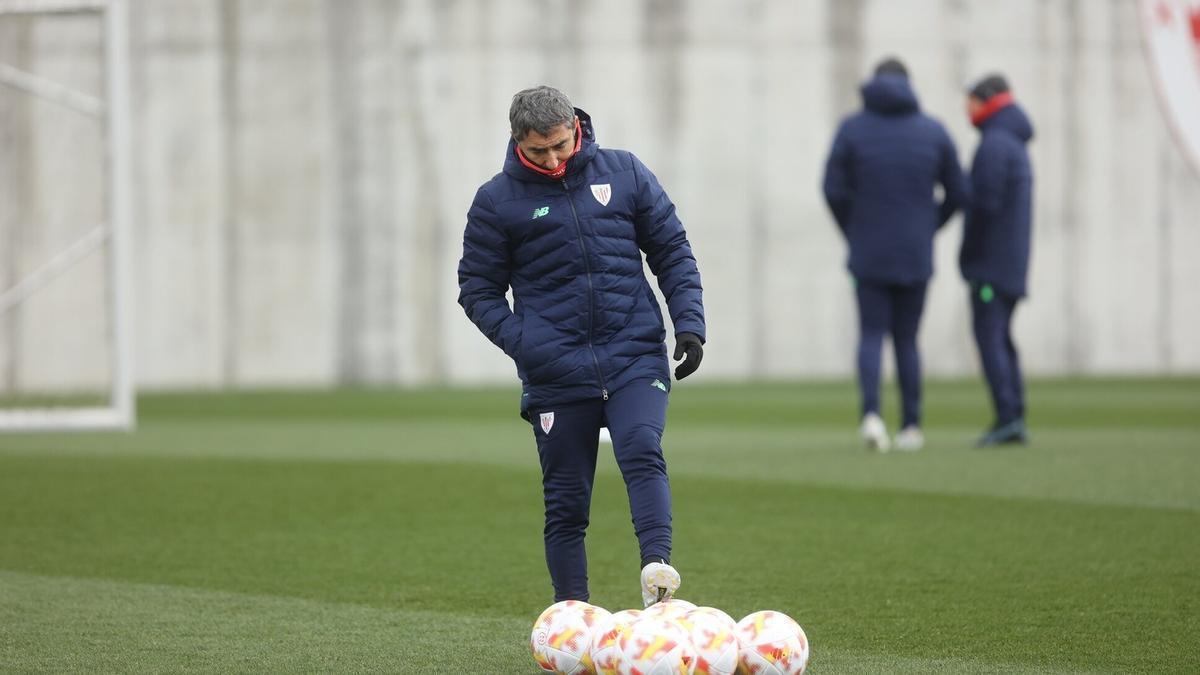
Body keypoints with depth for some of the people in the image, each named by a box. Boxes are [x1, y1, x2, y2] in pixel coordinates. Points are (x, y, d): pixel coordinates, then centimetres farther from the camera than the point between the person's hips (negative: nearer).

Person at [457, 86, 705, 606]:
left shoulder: (624, 173, 6)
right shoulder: (497, 201, 2)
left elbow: (672, 251, 11)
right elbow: (477, 288, 5)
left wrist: (689, 323, -2)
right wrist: (522, 342, -11)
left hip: (636, 356, 0)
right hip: (556, 374, 0)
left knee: (642, 452, -25)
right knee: (566, 503, 3)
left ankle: (657, 564, -39)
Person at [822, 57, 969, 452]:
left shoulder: (852, 130, -4)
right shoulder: (933, 132, 0)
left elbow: (834, 189, -8)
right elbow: (958, 193, 2)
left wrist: (853, 235, 7)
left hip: (868, 255, -1)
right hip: (915, 256, 1)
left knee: (871, 335, 5)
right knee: (906, 338, 11)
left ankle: (871, 411, -18)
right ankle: (911, 426, 10)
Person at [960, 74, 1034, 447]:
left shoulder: (994, 144, -13)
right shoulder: (1016, 145, 18)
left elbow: (985, 203, -19)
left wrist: (970, 252, -10)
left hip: (991, 262, -10)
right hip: (1012, 262, 10)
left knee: (989, 336, -11)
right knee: (1001, 338, 13)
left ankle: (1007, 416, -18)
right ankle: (1015, 419, 11)